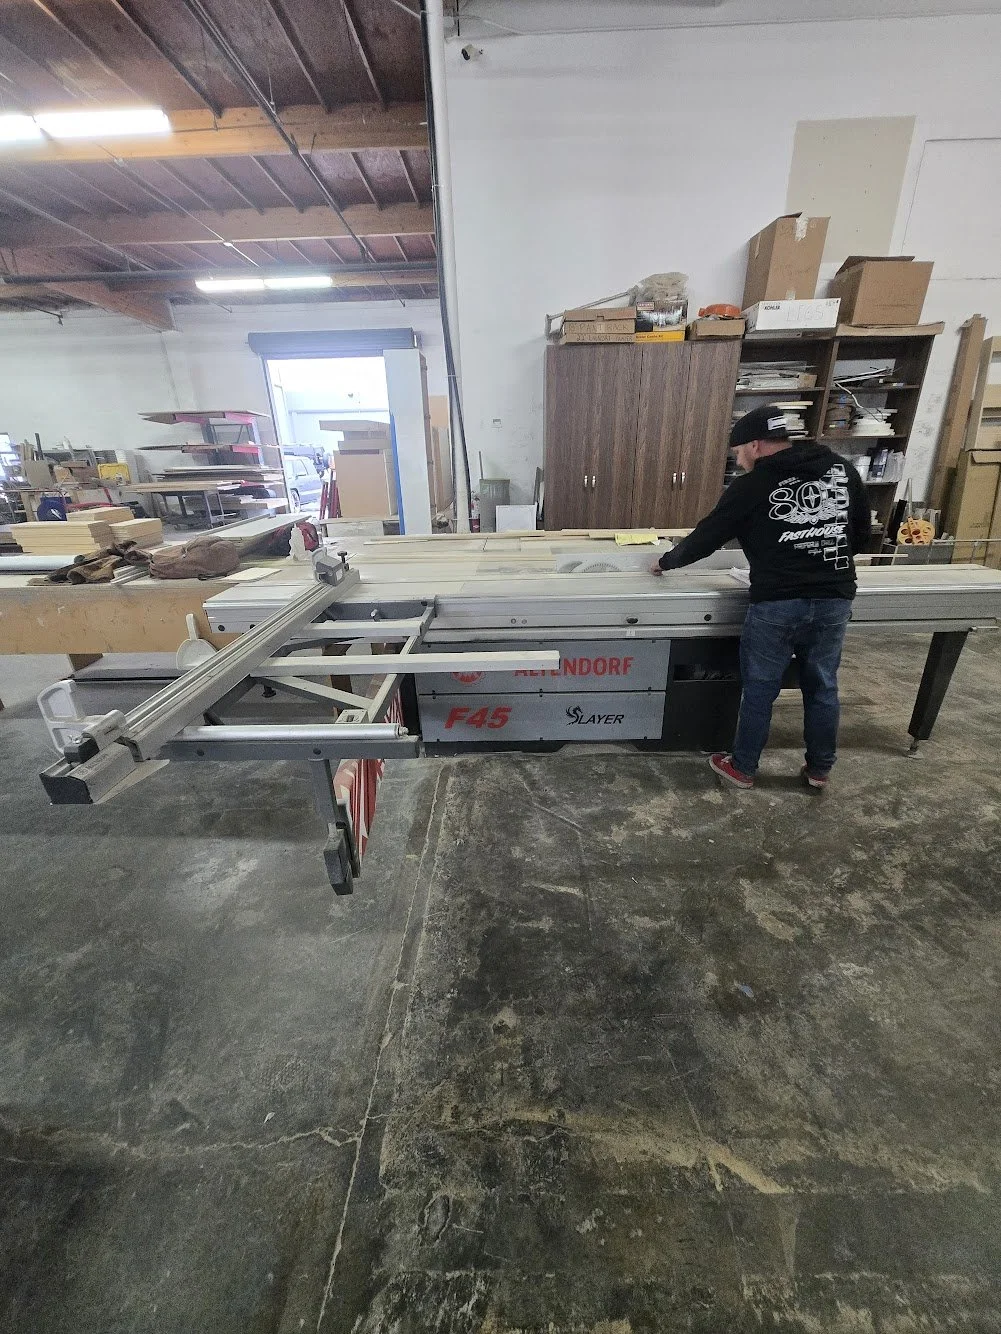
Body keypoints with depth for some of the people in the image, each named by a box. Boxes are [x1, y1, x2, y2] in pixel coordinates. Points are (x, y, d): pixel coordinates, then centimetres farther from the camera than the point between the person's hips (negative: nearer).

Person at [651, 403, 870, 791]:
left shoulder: (751, 485, -4)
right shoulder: (843, 470, 11)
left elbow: (708, 536, 2)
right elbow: (861, 532, 18)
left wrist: (667, 561, 17)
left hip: (776, 602, -5)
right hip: (835, 599, 5)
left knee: (760, 688, 8)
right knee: (822, 686, 16)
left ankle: (742, 768, 22)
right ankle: (819, 769, 31)